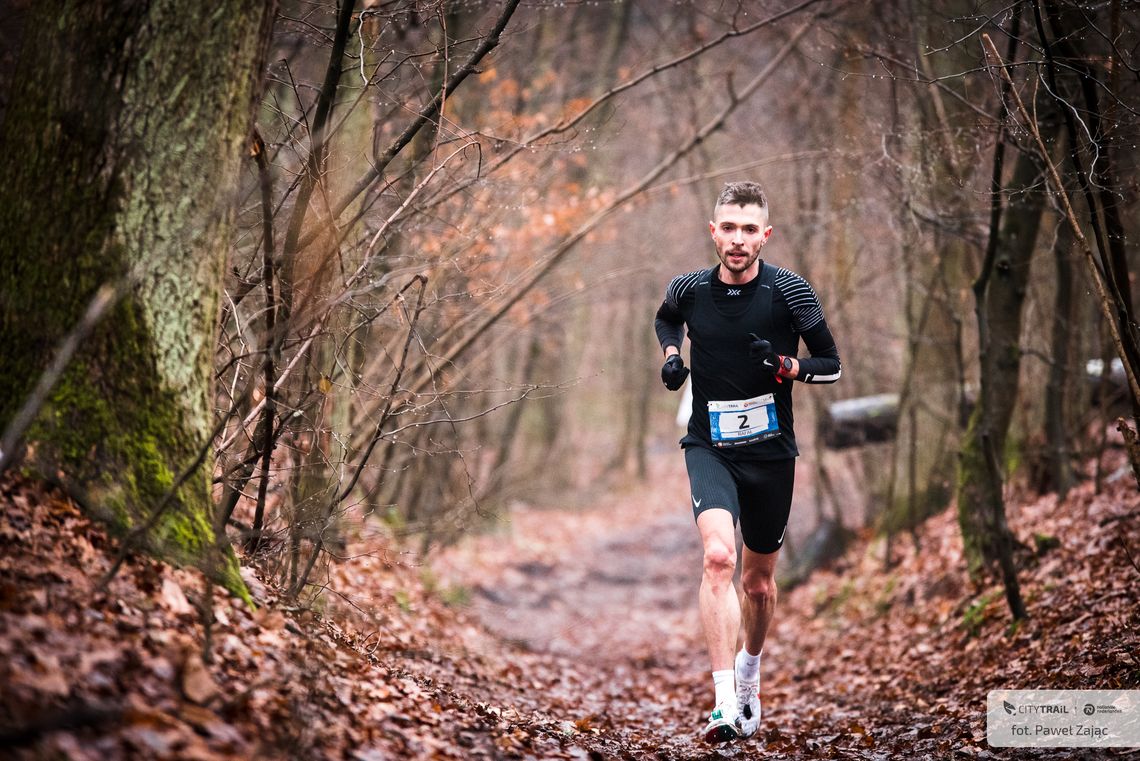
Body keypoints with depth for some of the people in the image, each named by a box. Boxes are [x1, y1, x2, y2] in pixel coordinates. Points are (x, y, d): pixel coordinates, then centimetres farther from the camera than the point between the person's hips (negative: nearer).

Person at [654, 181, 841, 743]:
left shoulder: (789, 291, -8)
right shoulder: (688, 289, -3)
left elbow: (832, 365, -1)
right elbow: (666, 318, 22)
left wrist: (787, 367, -20)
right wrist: (671, 354, 2)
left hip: (771, 450, 1)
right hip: (709, 447, -1)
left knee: (758, 580, 13)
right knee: (719, 555, -25)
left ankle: (749, 670, 44)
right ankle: (726, 703, -29)